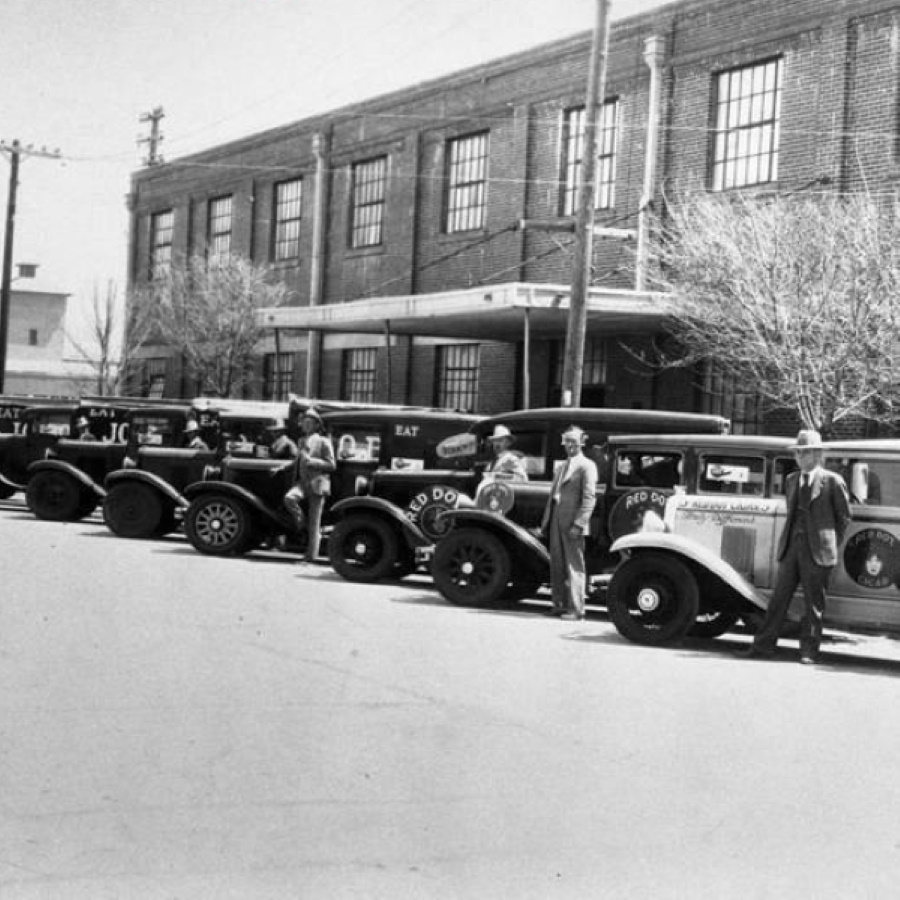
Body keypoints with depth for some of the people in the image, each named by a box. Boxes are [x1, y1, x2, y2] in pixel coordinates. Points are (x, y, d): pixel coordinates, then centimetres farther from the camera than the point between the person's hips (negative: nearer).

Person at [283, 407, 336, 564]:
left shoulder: (324, 442, -3)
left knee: (314, 523, -4)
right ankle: (302, 524, -5)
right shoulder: (301, 441, 17)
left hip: (317, 483, -5)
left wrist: (311, 461, -18)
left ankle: (311, 557, 0)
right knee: (289, 498, -28)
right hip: (302, 481, 5)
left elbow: (331, 465, -8)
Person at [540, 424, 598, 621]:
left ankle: (576, 609, -3)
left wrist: (578, 525, -20)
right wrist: (546, 522, 15)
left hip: (572, 524, -8)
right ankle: (560, 604, 17)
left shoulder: (586, 466, -4)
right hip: (556, 523, 8)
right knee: (557, 566, 9)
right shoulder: (560, 468, 22)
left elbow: (589, 498, -12)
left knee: (574, 566, -5)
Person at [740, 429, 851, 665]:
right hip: (791, 547, 5)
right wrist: (791, 537, 15)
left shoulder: (832, 481, -1)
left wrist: (832, 544, 6)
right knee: (779, 597, 3)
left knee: (813, 603, 1)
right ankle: (763, 645, 4)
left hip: (817, 550, -5)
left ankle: (809, 651, 7)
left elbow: (844, 517, 6)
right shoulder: (791, 480, 15)